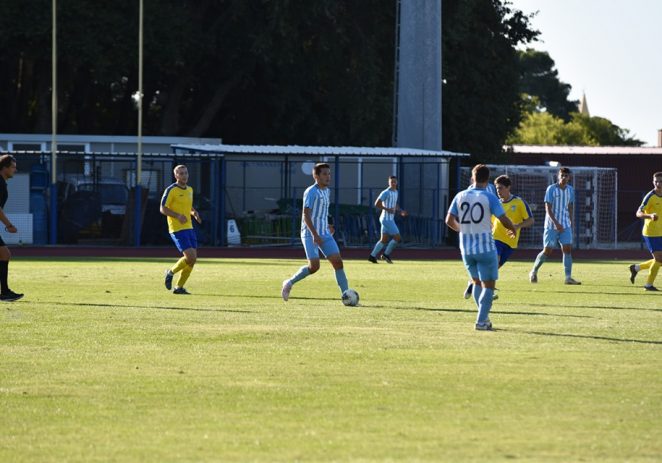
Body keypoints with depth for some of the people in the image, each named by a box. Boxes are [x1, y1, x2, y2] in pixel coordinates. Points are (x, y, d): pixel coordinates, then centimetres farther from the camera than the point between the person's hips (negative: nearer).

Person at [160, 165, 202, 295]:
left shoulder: (189, 190, 14)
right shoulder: (171, 190, -10)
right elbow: (163, 209, -12)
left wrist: (194, 213, 5)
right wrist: (178, 216, -26)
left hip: (189, 228, 8)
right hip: (177, 229, -8)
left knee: (193, 259, 2)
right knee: (190, 257, -17)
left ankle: (179, 287, 12)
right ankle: (171, 273, 8)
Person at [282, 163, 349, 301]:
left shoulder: (326, 191, 13)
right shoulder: (311, 192, -13)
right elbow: (306, 215, -20)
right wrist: (315, 234, -27)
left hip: (324, 234, 8)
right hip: (310, 234, -8)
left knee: (337, 262, -4)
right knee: (314, 266, -17)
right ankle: (289, 283, 6)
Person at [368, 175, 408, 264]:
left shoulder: (396, 192, 15)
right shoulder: (386, 193, -13)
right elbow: (377, 204, -17)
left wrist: (401, 211, 10)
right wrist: (387, 209, -23)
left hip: (390, 219, 9)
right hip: (387, 219, -9)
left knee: (384, 239, 10)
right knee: (397, 237, -9)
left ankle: (372, 256, 12)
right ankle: (386, 255, 2)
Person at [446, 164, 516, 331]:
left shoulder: (460, 196, 2)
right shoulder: (489, 197, -10)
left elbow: (449, 220, 6)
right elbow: (504, 220, -12)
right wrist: (513, 229, 10)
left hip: (466, 248, 4)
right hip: (485, 247, -4)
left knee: (477, 283, 20)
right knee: (488, 286, 3)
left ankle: (484, 318, 16)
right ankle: (481, 321, -7)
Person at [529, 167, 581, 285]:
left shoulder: (570, 190, 7)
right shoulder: (551, 189, -10)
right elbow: (548, 208, -13)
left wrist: (571, 223, 19)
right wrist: (556, 223, -23)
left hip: (565, 226, 4)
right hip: (551, 225, -4)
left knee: (567, 249, -8)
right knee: (547, 250, -3)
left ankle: (568, 277, -8)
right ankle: (534, 272, 17)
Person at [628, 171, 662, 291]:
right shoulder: (650, 197, -15)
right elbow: (639, 213, -20)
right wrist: (650, 216, -38)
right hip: (651, 233, -7)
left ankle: (636, 268, 26)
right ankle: (649, 284, 4)